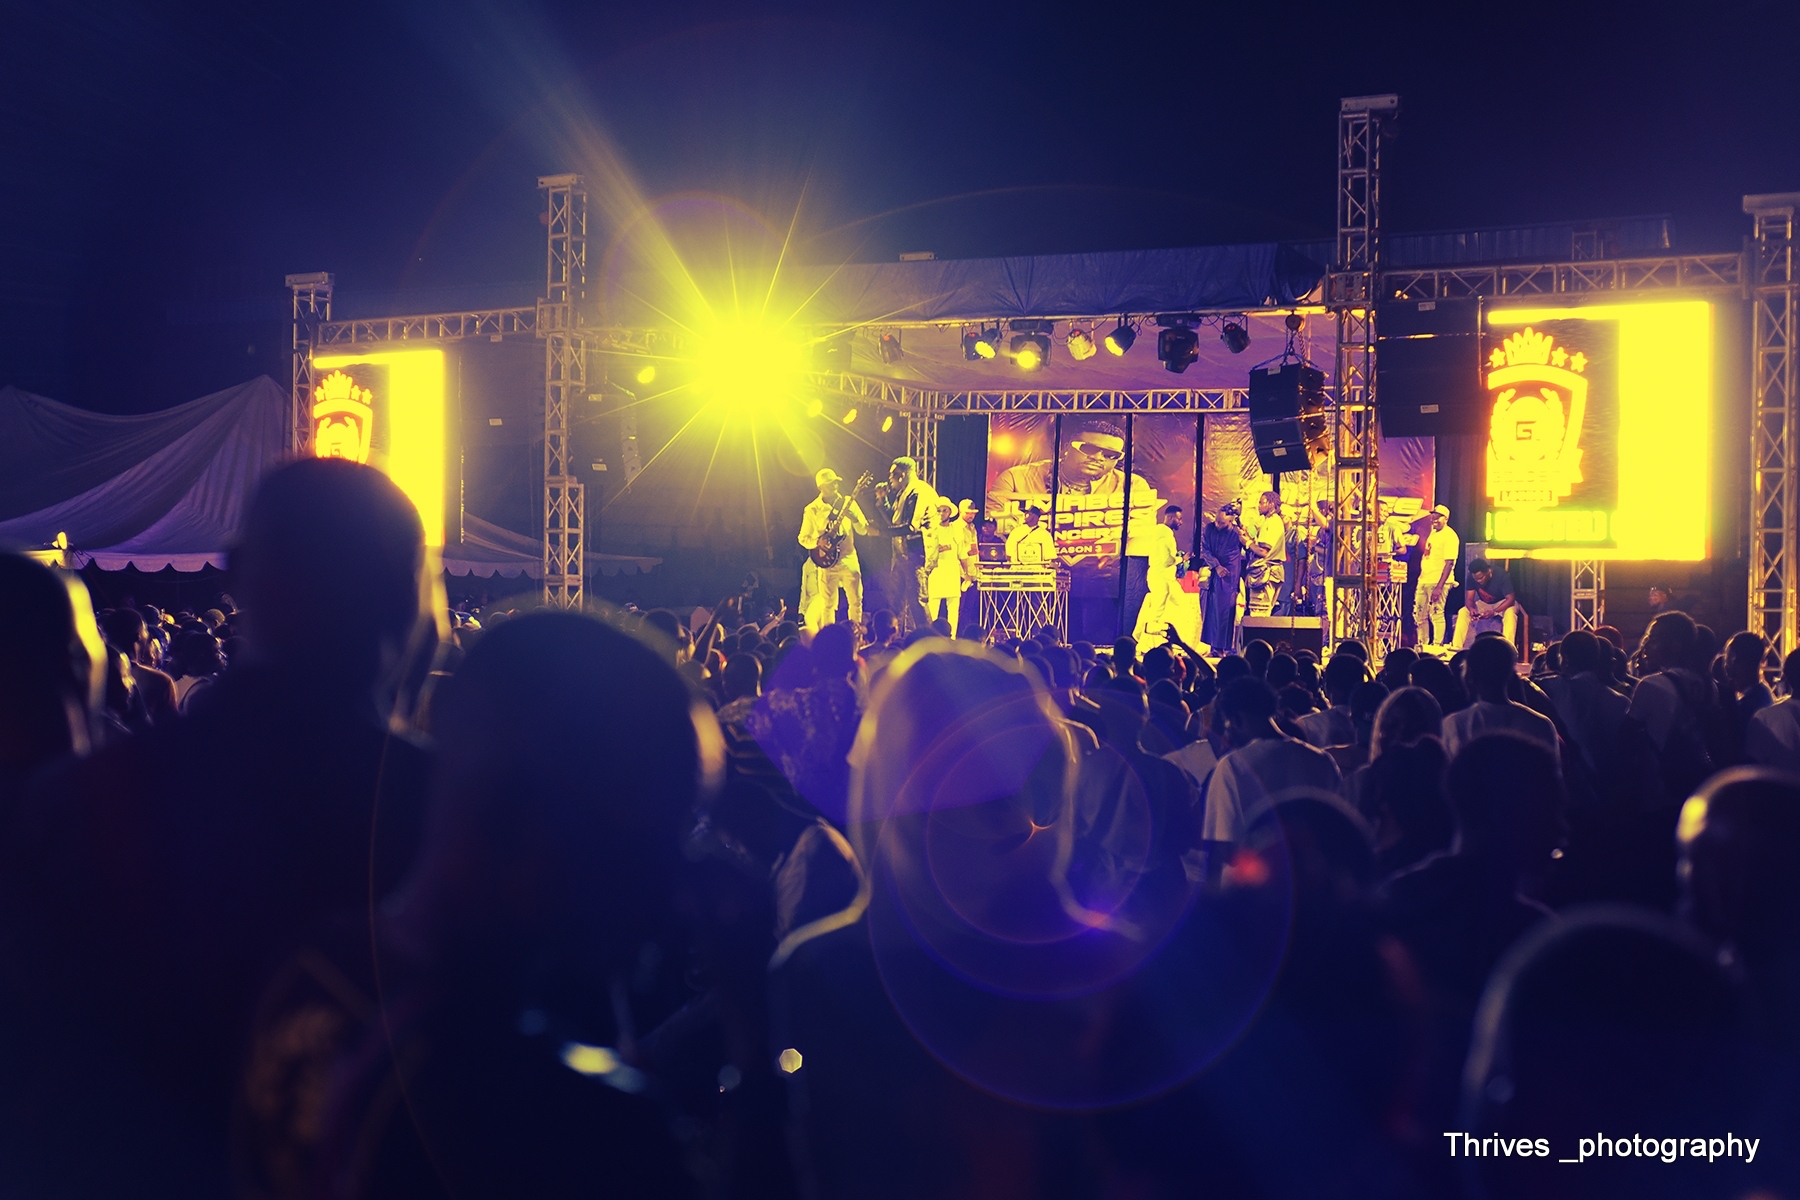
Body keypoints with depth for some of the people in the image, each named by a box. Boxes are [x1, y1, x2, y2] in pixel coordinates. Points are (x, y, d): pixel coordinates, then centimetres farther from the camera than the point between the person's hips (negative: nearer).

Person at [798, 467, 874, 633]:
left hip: (849, 559, 2)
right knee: (828, 604, 1)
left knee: (856, 600, 1)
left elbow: (864, 530, 4)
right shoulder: (812, 510, 2)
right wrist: (818, 542, -15)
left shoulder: (848, 502, 6)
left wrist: (853, 517, -15)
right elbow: (803, 538, 5)